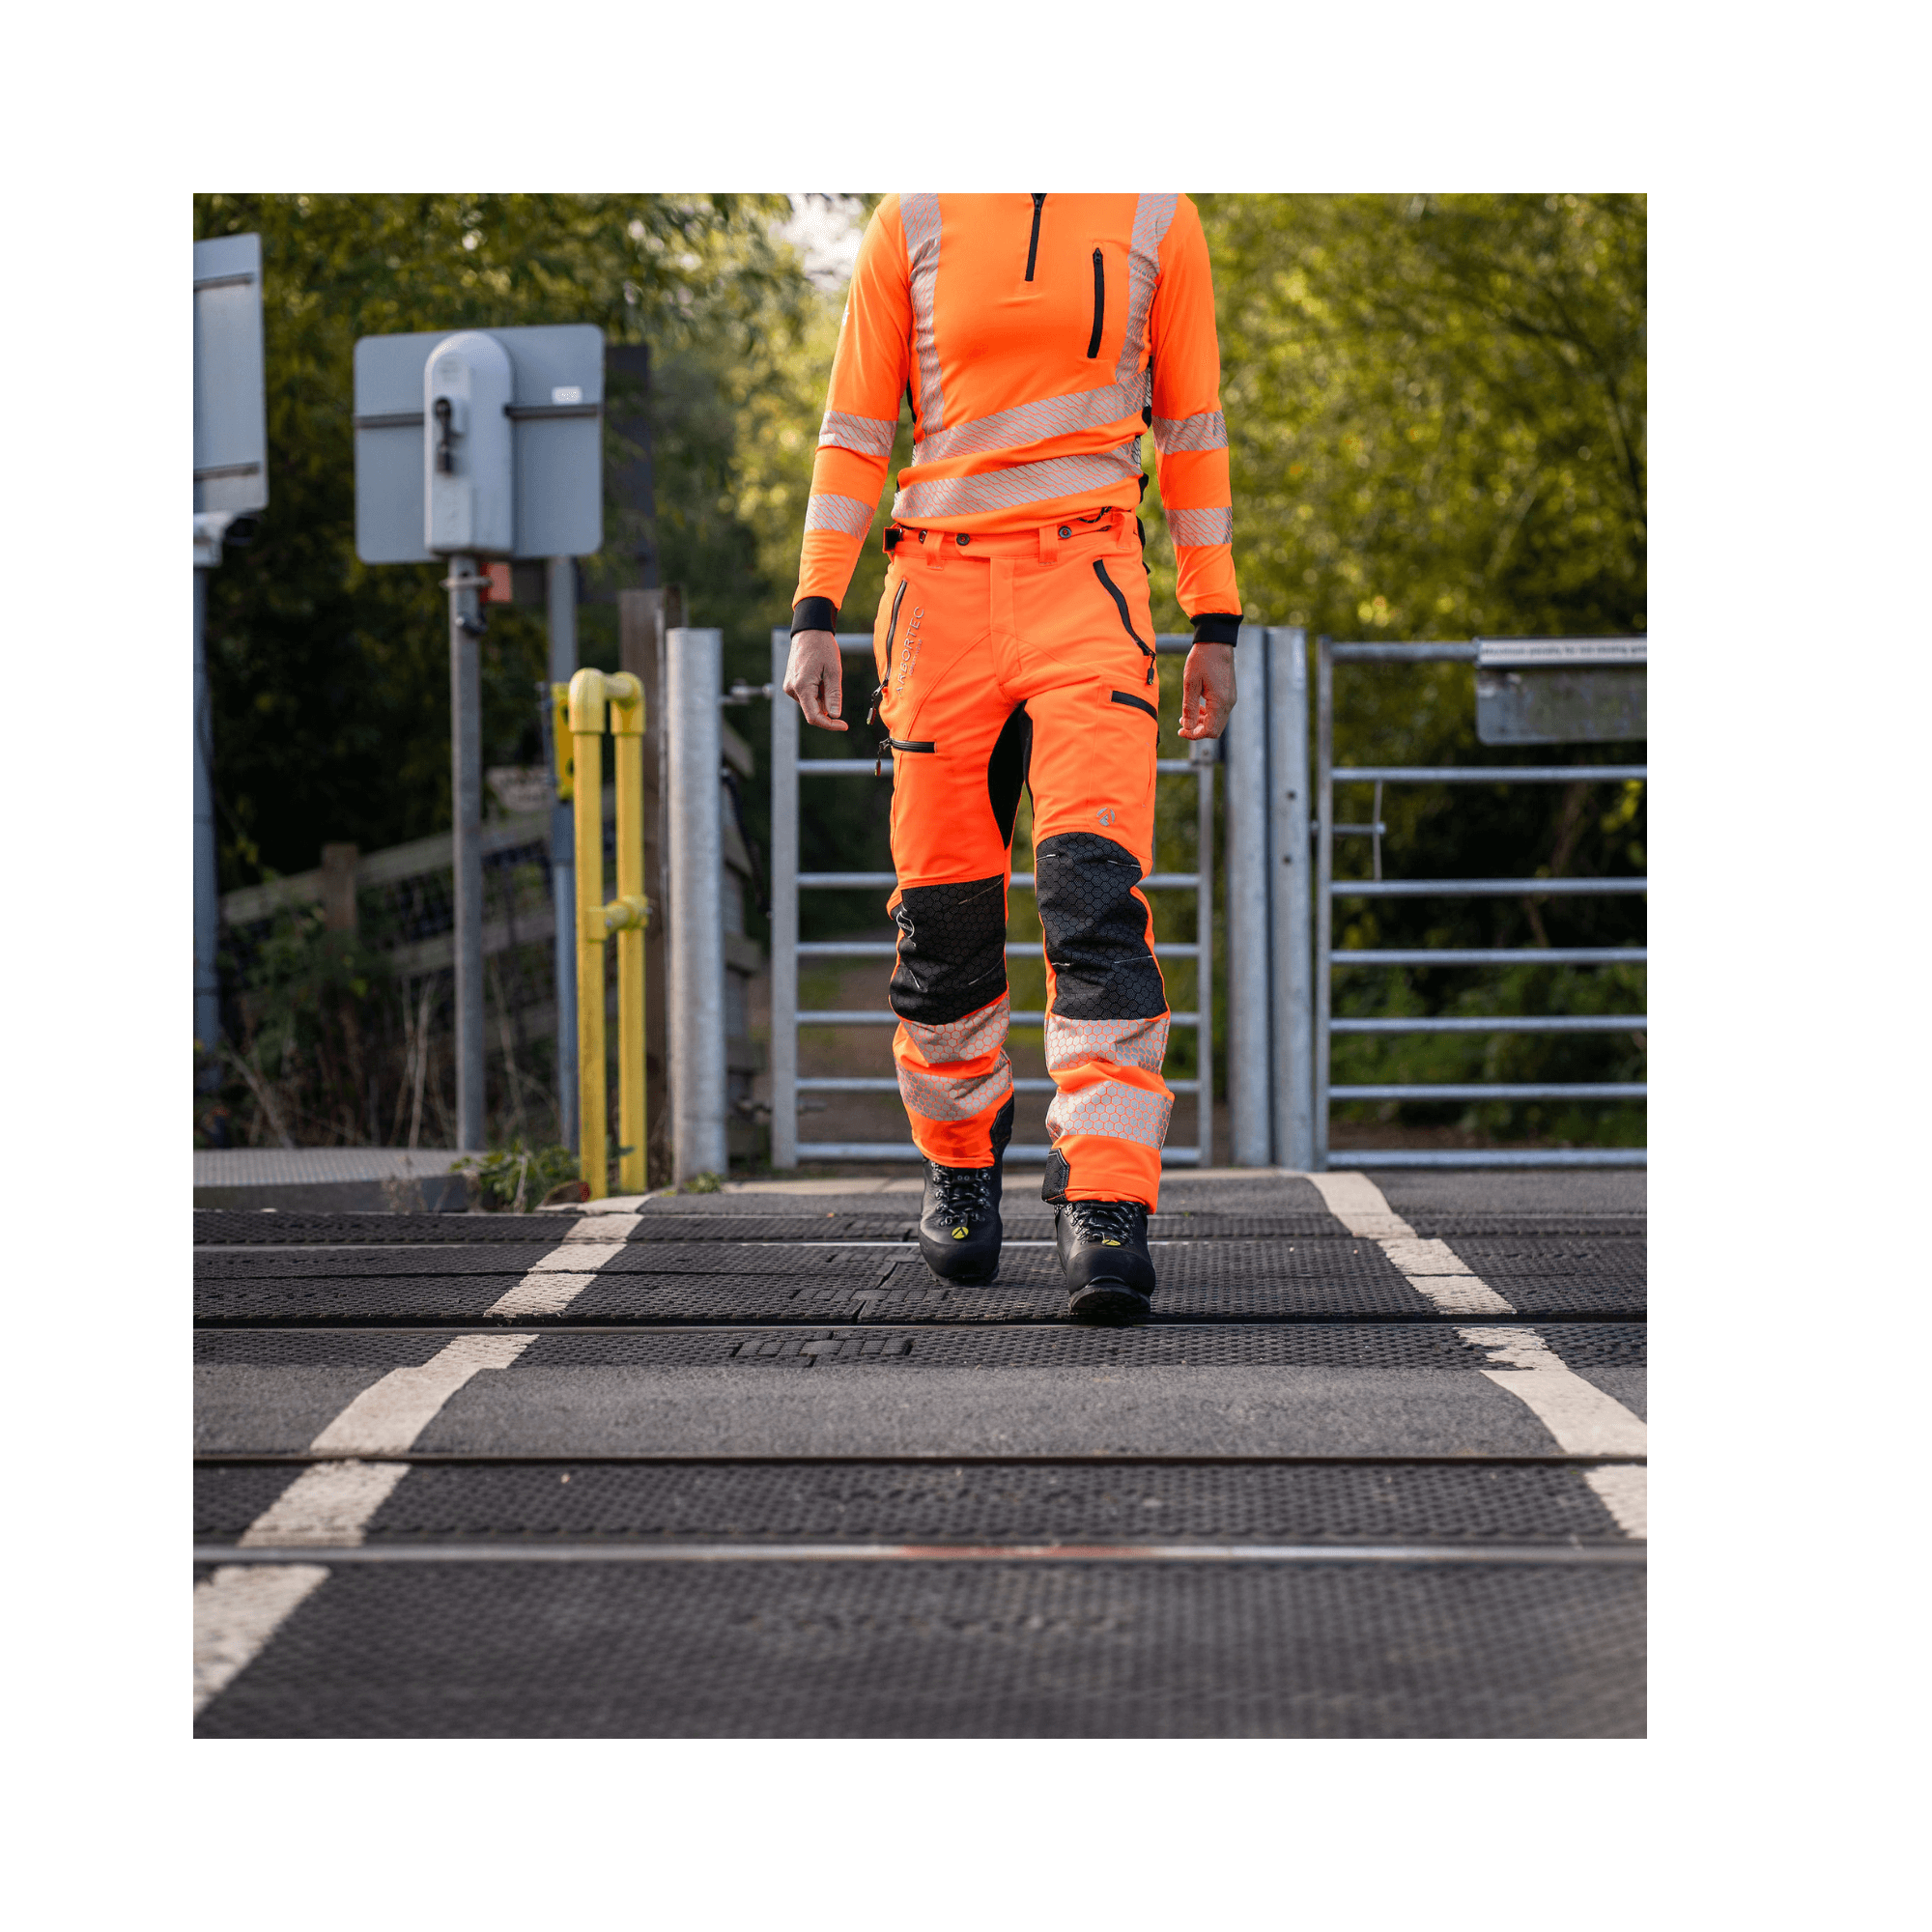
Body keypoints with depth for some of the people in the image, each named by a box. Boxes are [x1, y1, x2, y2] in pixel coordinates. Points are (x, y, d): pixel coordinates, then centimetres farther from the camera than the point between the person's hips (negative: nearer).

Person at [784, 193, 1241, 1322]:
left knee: (1095, 889, -18)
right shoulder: (915, 225, 5)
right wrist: (815, 620, -1)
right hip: (944, 593, 1)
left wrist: (1217, 629, 8)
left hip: (1088, 591, -1)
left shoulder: (1156, 220, 5)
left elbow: (1193, 428, 10)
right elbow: (855, 433, 6)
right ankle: (962, 1164, 30)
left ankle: (1106, 1210, -23)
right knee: (944, 912, 5)